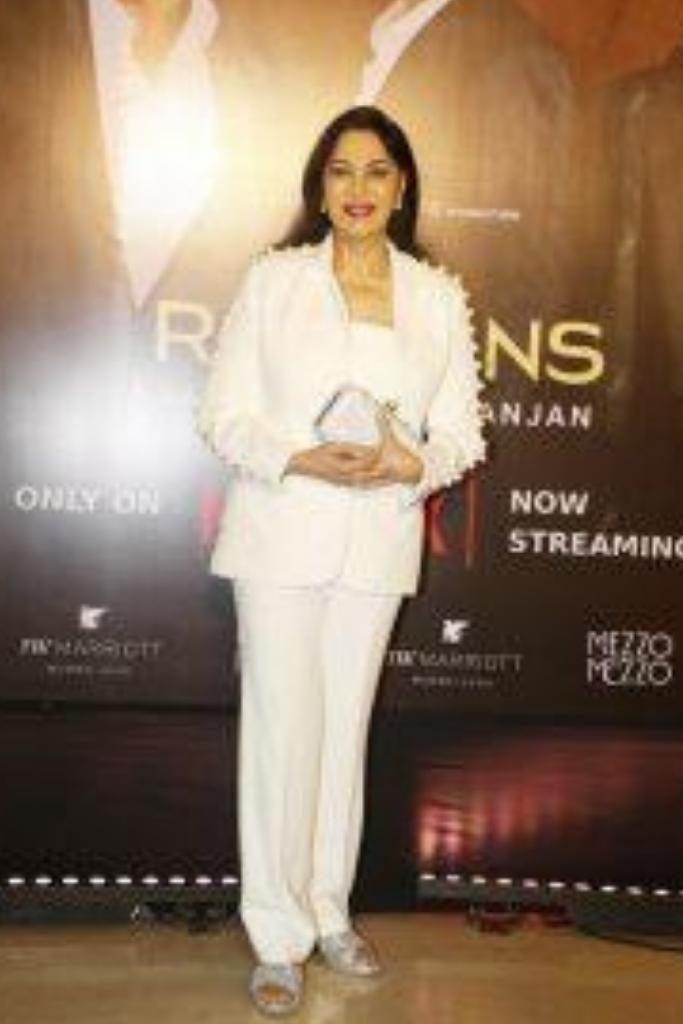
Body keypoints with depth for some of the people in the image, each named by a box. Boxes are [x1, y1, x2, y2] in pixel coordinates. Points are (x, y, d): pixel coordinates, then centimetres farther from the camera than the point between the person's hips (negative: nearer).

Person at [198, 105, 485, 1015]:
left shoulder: (439, 297, 6)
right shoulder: (272, 280, 0)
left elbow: (461, 429, 5)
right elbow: (224, 414, -3)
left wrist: (411, 463, -16)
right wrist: (301, 460, -20)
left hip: (379, 541, 3)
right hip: (282, 535, -2)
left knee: (347, 726, 12)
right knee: (283, 728, -2)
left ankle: (329, 909, 27)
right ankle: (278, 935, 12)